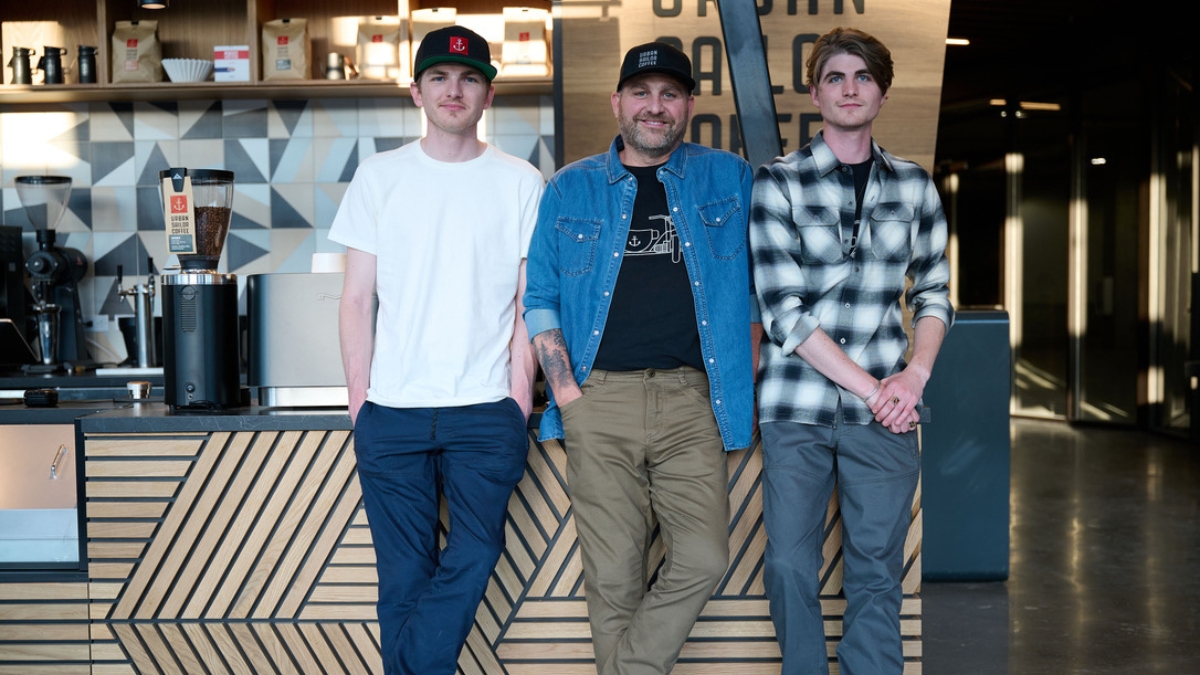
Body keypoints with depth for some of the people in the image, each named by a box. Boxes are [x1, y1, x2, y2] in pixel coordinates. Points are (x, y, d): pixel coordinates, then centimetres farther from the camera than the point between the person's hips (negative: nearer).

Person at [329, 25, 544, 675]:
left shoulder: (520, 183, 5)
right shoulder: (379, 176, 7)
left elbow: (529, 300, 6)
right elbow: (356, 298, 7)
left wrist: (521, 393, -2)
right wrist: (359, 398, 1)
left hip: (487, 409, 0)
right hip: (392, 410, 1)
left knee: (471, 559, -5)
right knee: (404, 571, 5)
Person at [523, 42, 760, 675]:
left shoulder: (729, 179, 11)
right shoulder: (569, 189, 11)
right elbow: (538, 298, 11)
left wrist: (747, 381, 7)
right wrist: (565, 388, 0)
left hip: (690, 396, 1)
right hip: (599, 398, 0)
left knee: (703, 559, -9)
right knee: (613, 575, 1)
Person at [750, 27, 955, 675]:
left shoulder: (913, 185, 10)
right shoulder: (778, 181, 1)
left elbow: (933, 293, 15)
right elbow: (784, 312, -7)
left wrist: (915, 375, -4)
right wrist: (870, 387, -11)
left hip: (885, 410, 2)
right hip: (794, 407, -2)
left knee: (876, 573, 6)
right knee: (789, 566, 3)